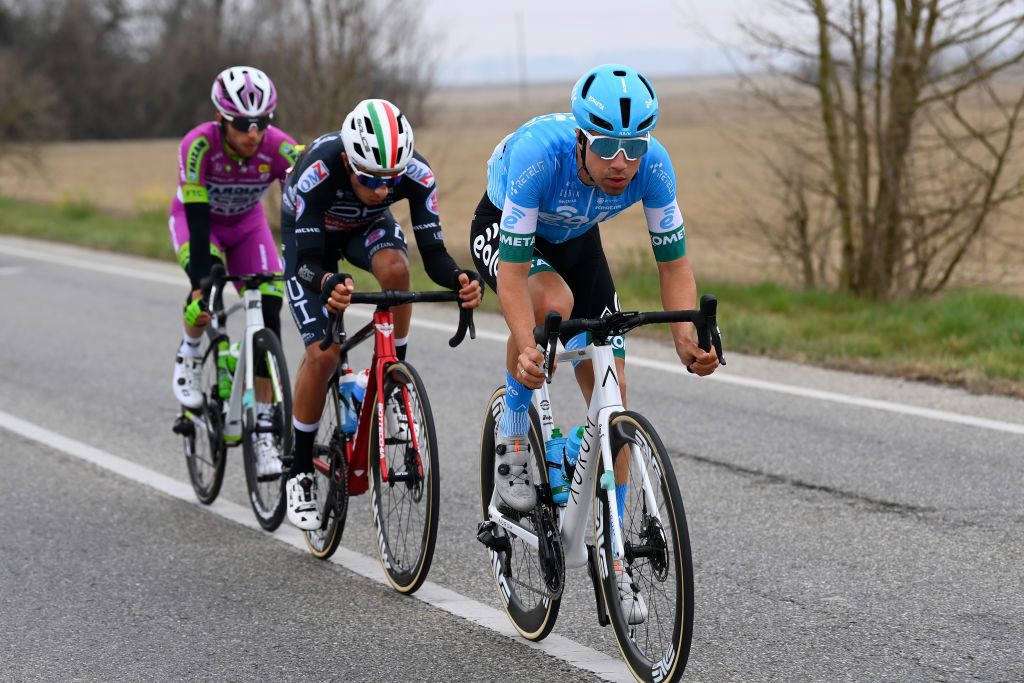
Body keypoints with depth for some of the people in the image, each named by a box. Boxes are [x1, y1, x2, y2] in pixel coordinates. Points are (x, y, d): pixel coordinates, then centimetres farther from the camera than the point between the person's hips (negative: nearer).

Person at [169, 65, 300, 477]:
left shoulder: (280, 149, -30)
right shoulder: (199, 145, -35)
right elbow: (198, 219, -37)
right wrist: (200, 285, -45)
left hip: (247, 223, 2)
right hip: (195, 218, -2)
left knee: (269, 316, -14)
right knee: (206, 289, -33)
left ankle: (263, 431, -6)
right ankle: (190, 355, 0)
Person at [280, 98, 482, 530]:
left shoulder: (416, 174, -33)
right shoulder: (317, 172, -40)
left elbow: (433, 253, -32)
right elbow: (309, 262, -40)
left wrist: (461, 280, -54)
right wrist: (327, 285, -63)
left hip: (367, 226, 2)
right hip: (308, 234, -2)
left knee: (395, 268, -35)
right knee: (323, 352, -16)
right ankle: (301, 473, 1)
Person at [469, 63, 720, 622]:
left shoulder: (652, 164, -30)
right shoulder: (540, 152, -41)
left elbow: (673, 262, -20)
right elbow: (513, 271, -40)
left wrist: (686, 338, -37)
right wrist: (527, 350, -55)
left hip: (575, 240, 4)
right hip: (501, 229, -4)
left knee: (612, 397, -4)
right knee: (553, 303, -38)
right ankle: (512, 437, -12)